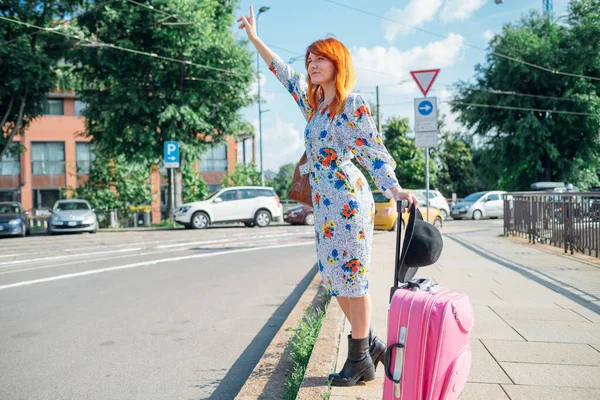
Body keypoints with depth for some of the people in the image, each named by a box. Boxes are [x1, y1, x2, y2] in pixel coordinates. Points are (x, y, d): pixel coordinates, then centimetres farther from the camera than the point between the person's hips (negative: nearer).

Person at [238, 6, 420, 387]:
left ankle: (361, 359, 12)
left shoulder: (353, 105, -7)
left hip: (349, 201, -8)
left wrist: (396, 189, -23)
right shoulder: (313, 102, 14)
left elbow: (373, 151, -11)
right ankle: (371, 343, 26)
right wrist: (254, 38, 28)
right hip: (324, 204, 8)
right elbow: (285, 73, 25)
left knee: (352, 276, -2)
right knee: (336, 277, 11)